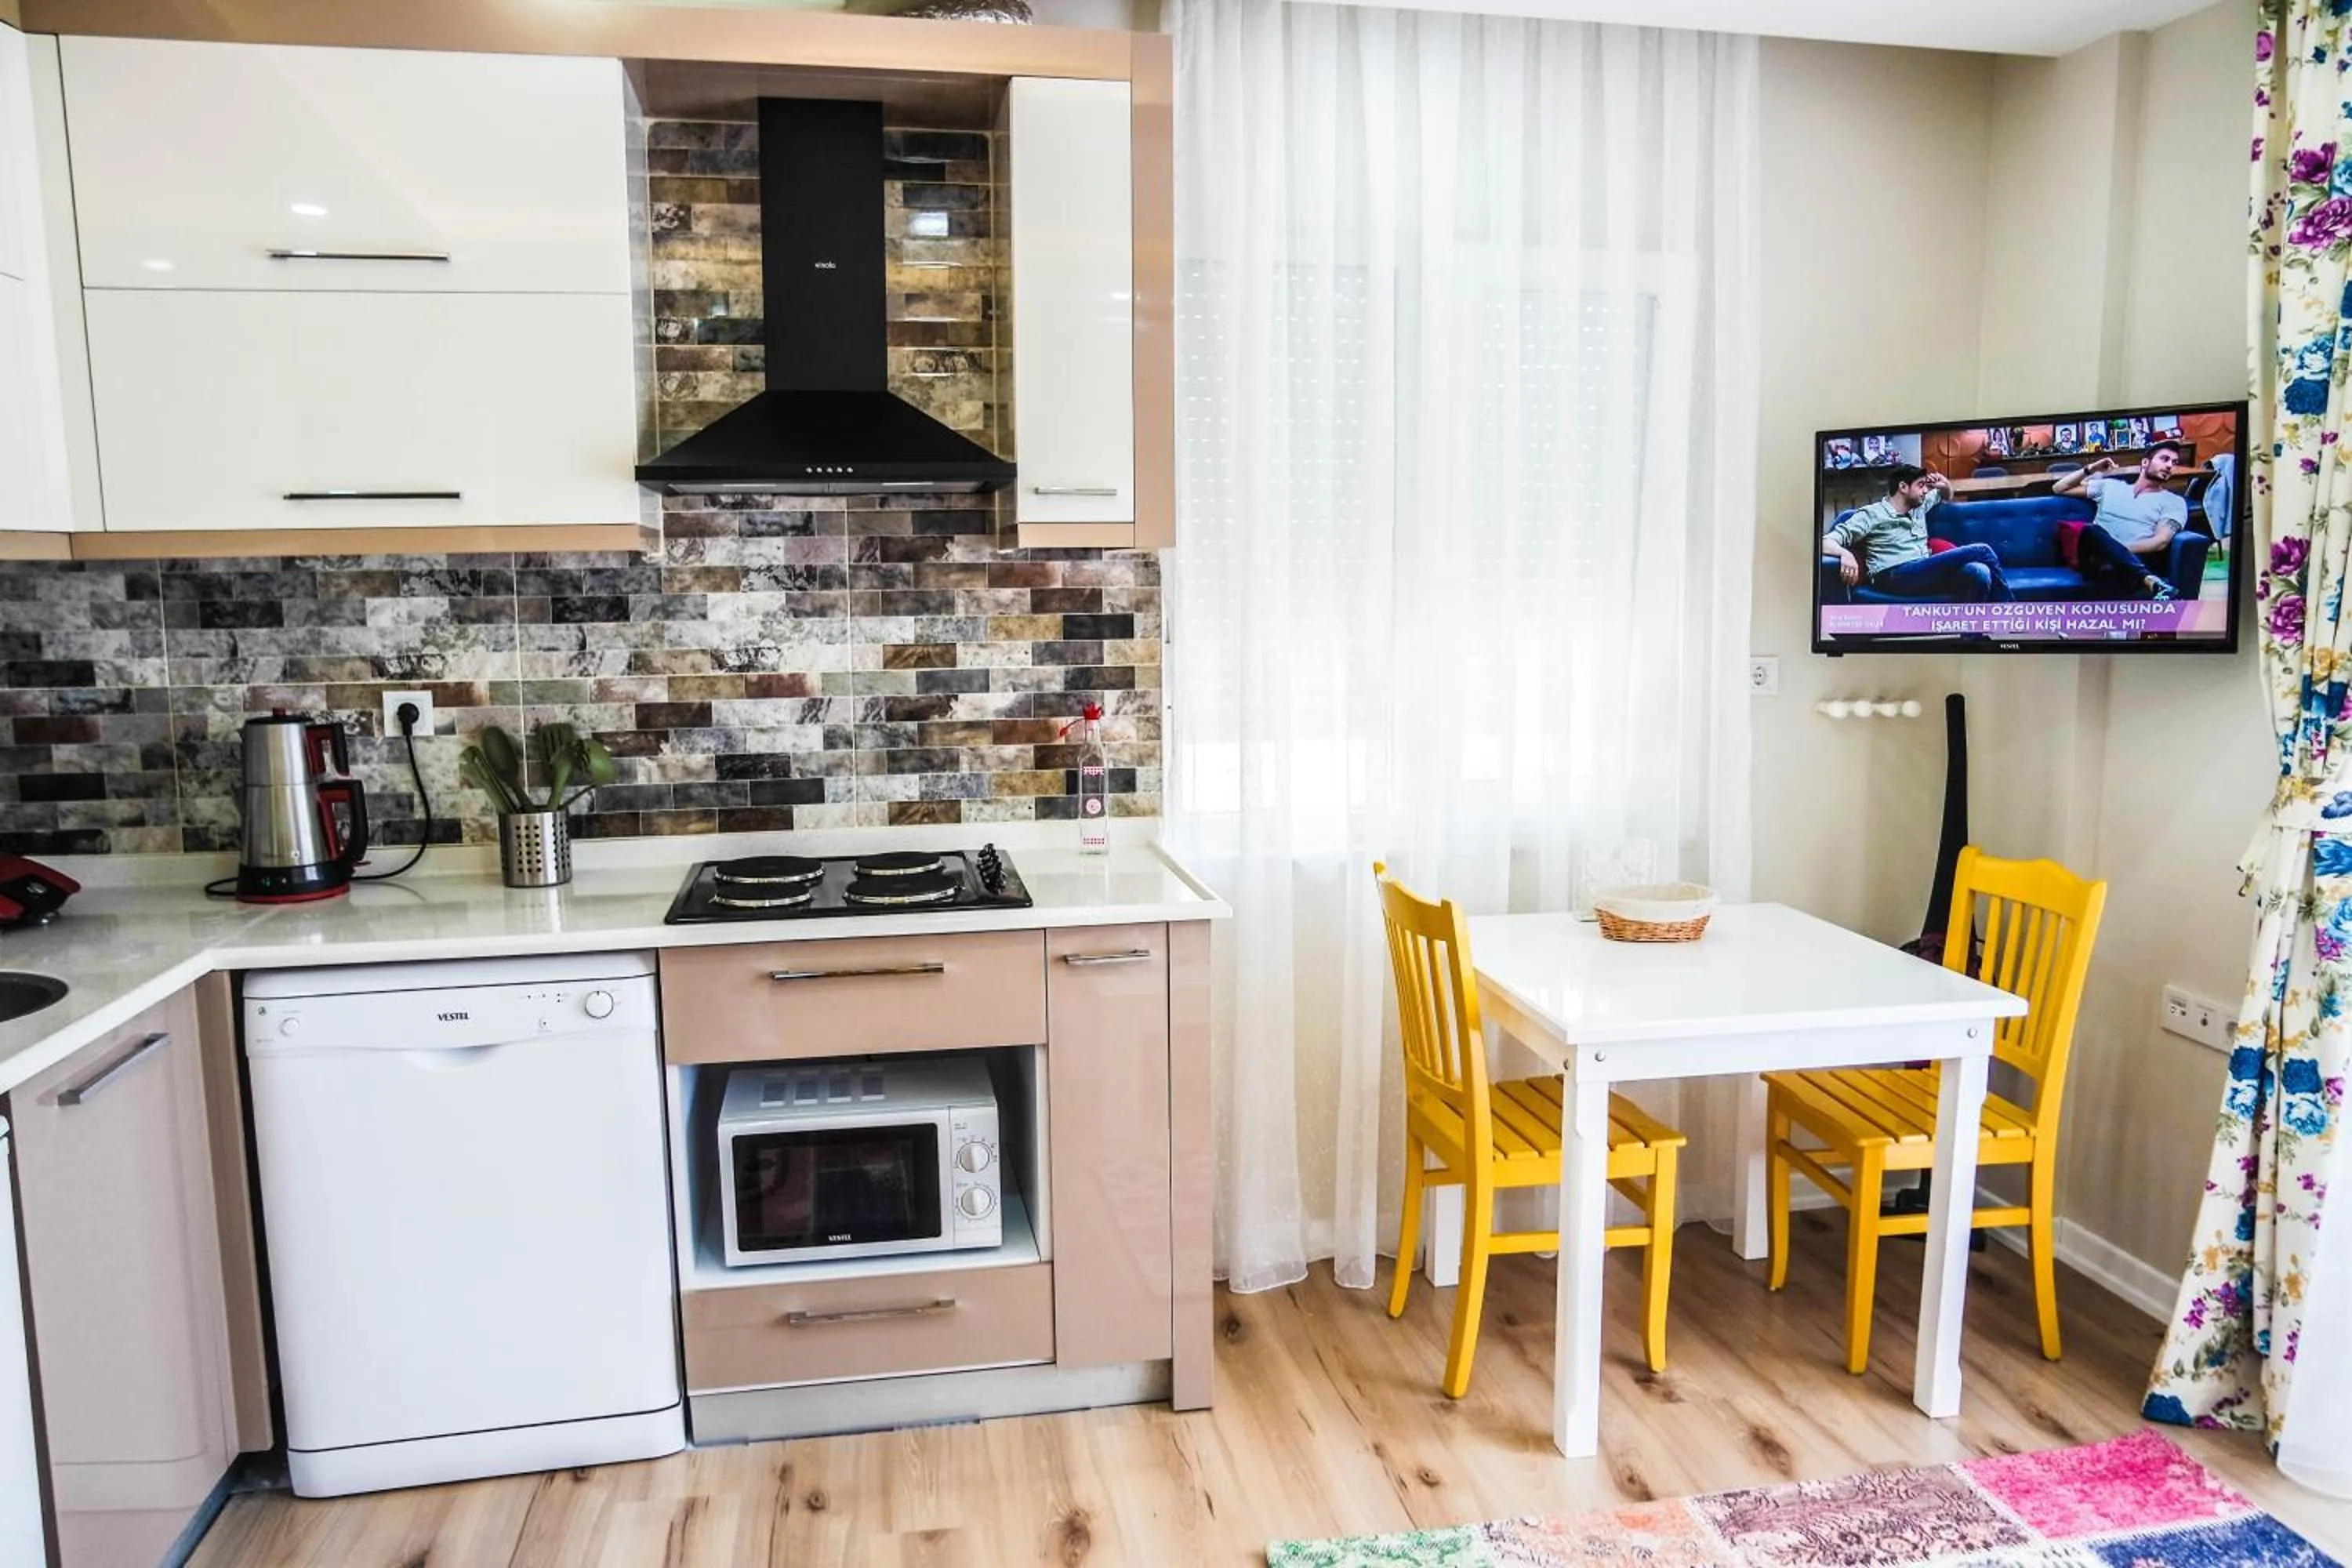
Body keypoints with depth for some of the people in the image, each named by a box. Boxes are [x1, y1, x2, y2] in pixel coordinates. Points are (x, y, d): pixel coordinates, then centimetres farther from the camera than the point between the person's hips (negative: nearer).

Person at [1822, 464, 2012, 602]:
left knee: (1979, 572, -27)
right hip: (1895, 577, -7)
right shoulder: (1871, 514, 4)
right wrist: (1845, 554, -29)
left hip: (1925, 574, 7)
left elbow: (1945, 497, 49)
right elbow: (1826, 542, -5)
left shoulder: (1919, 507, 26)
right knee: (1982, 551, -19)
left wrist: (1945, 485, 23)